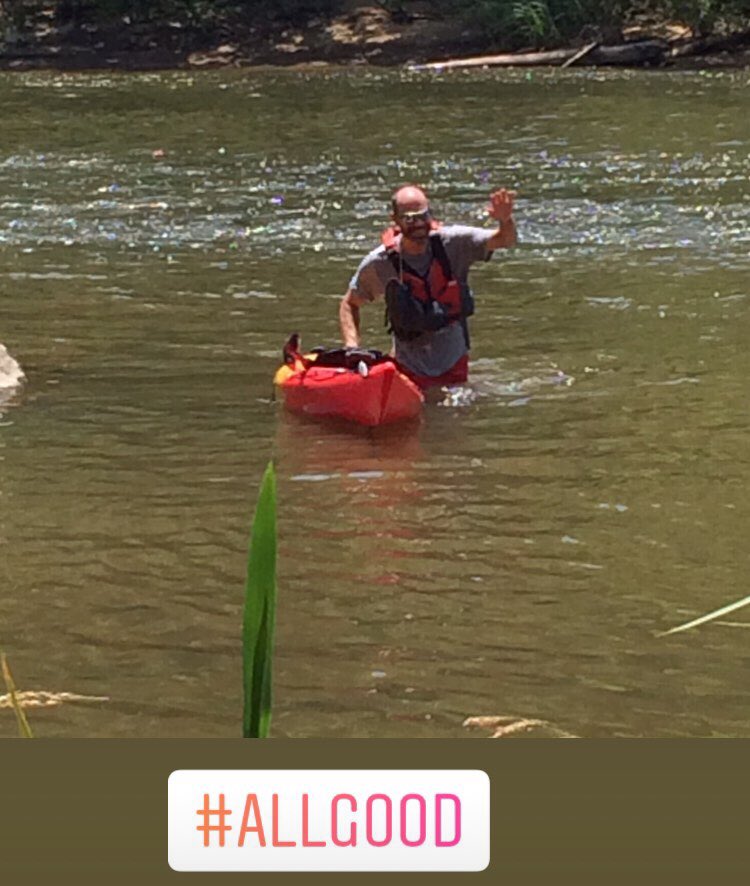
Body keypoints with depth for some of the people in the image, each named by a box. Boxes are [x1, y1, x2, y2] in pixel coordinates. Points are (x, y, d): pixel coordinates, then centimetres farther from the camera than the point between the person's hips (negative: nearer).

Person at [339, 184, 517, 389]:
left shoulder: (453, 243, -14)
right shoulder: (379, 263, -14)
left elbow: (506, 240, -22)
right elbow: (349, 304, -1)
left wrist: (505, 220, -45)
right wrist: (352, 347, -16)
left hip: (454, 364, 2)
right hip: (410, 369, -1)